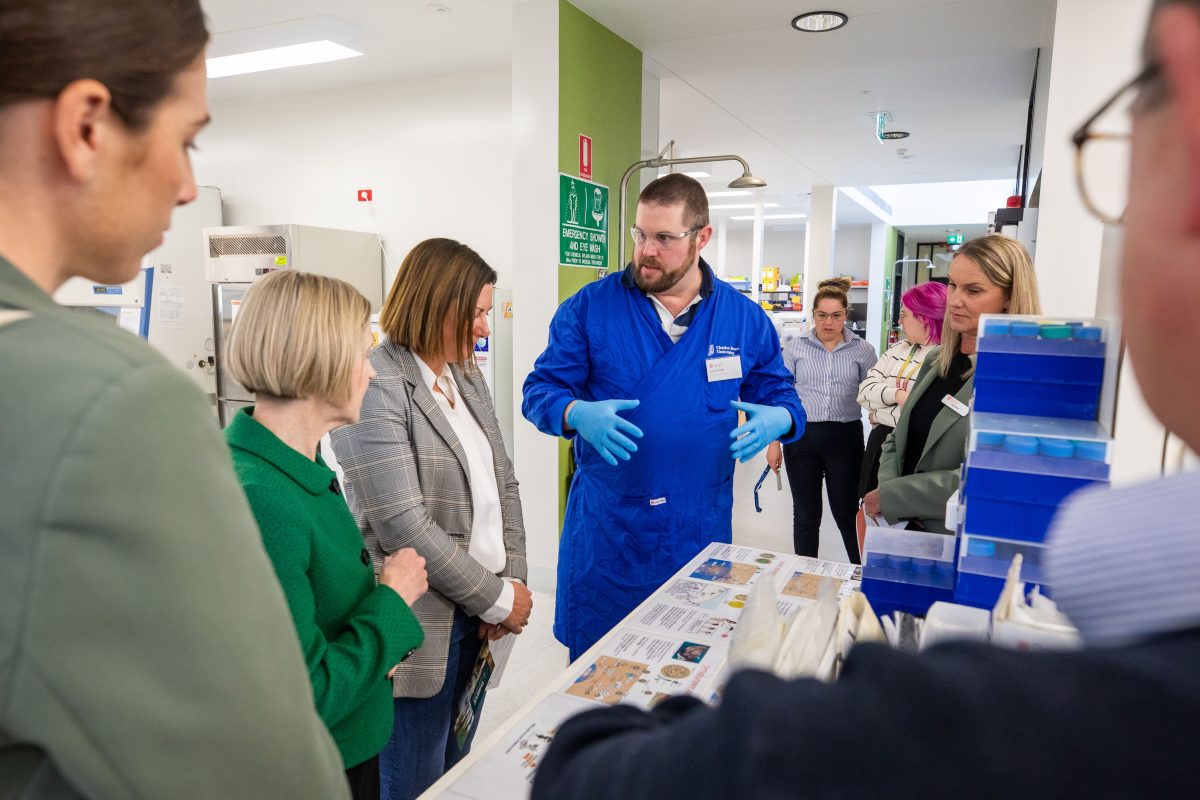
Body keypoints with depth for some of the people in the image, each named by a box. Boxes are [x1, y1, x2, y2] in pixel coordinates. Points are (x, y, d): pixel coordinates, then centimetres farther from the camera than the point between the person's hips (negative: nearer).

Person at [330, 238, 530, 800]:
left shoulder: (467, 377, 8)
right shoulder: (374, 387, -17)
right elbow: (402, 525, -22)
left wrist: (512, 582, -3)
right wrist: (497, 598, -14)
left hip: (475, 616, 7)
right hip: (421, 627, -7)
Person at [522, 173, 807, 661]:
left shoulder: (745, 319, 2)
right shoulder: (589, 308, -4)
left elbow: (778, 394, 12)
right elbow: (541, 389, -2)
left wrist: (777, 419, -13)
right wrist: (579, 414, -24)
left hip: (700, 528, 2)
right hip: (604, 529, -1)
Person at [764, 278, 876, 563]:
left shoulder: (863, 350, 2)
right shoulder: (795, 348, 2)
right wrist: (774, 442, 0)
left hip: (845, 437, -1)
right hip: (802, 436, 1)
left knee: (846, 512, 7)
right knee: (805, 515, 11)